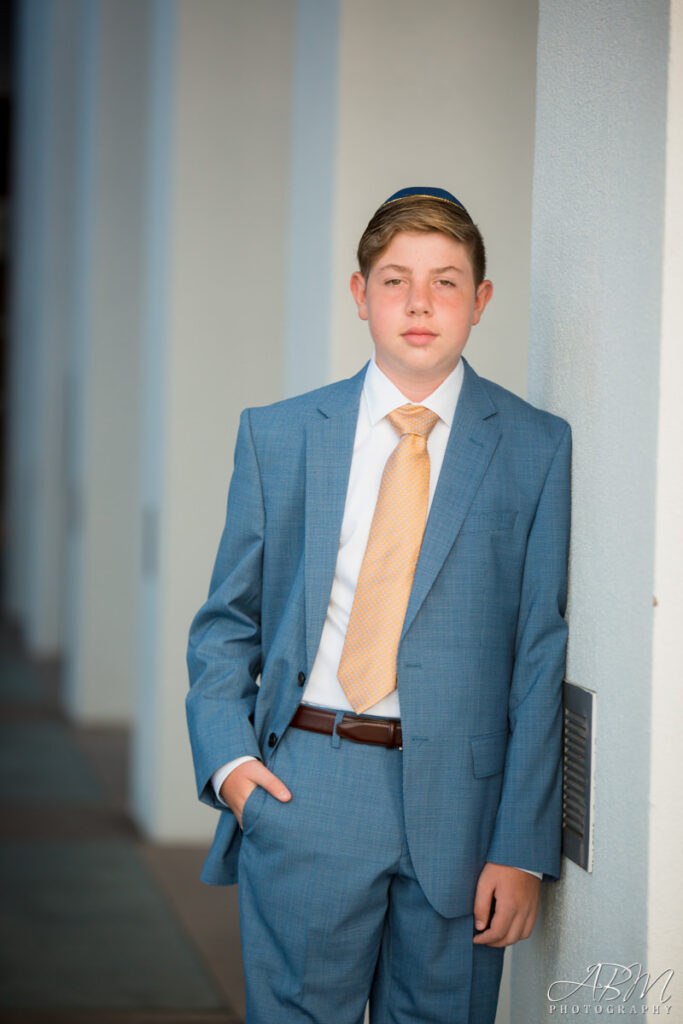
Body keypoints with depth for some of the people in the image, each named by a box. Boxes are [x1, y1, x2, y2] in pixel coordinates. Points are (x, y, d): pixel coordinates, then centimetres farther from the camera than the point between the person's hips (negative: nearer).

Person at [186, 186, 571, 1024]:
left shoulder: (537, 449, 3)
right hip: (301, 793, 1)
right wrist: (227, 754, -6)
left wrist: (522, 847, -6)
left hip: (460, 799, 0)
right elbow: (226, 623, 12)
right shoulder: (277, 437, 8)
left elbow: (540, 650, -1)